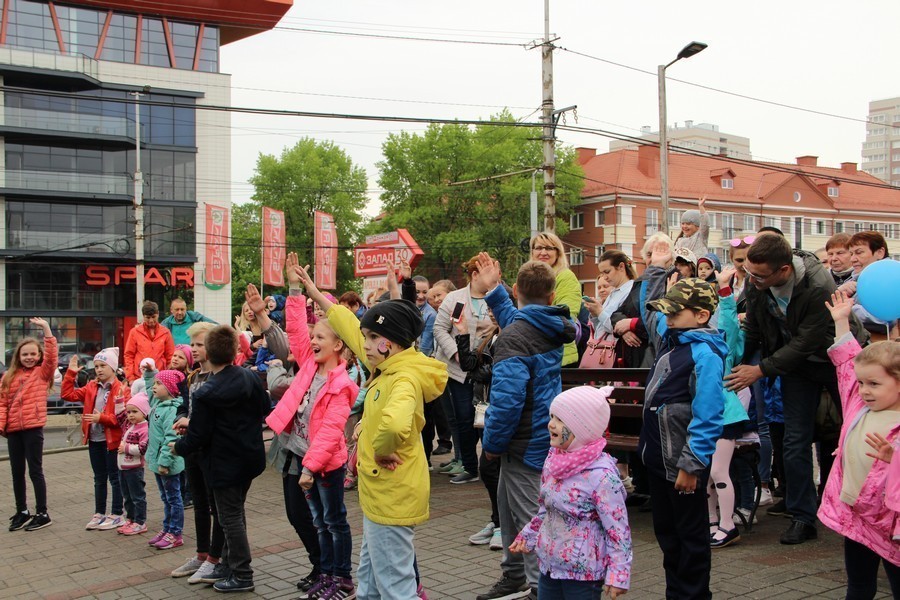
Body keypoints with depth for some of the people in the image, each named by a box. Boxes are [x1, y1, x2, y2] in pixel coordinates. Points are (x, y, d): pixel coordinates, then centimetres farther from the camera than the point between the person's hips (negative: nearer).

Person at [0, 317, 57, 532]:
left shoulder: (43, 372, 1)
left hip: (33, 428, -4)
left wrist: (46, 328, -19)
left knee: (35, 470, 0)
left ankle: (42, 514, 8)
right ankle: (21, 512, 24)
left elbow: (52, 354, -14)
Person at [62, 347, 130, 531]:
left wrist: (102, 418, -27)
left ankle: (116, 515, 13)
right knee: (99, 479, 16)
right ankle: (99, 514, 25)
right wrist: (70, 373, -1)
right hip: (94, 440, 6)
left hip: (112, 440, -6)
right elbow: (68, 394, 5)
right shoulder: (91, 387, 9)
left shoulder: (121, 389, -11)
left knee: (115, 478, 4)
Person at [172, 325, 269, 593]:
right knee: (236, 511, 21)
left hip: (224, 465, -7)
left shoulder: (205, 395, -22)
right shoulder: (250, 378, -5)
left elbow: (197, 437, -18)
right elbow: (264, 408, 7)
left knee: (230, 517, 4)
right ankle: (231, 562, 34)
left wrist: (178, 447, 2)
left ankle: (242, 575, 12)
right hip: (251, 457, 7)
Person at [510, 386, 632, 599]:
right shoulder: (553, 461, 1)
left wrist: (617, 575, -19)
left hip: (583, 572, -7)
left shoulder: (601, 475, -23)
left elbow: (618, 528, -19)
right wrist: (528, 536, 20)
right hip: (549, 563, 8)